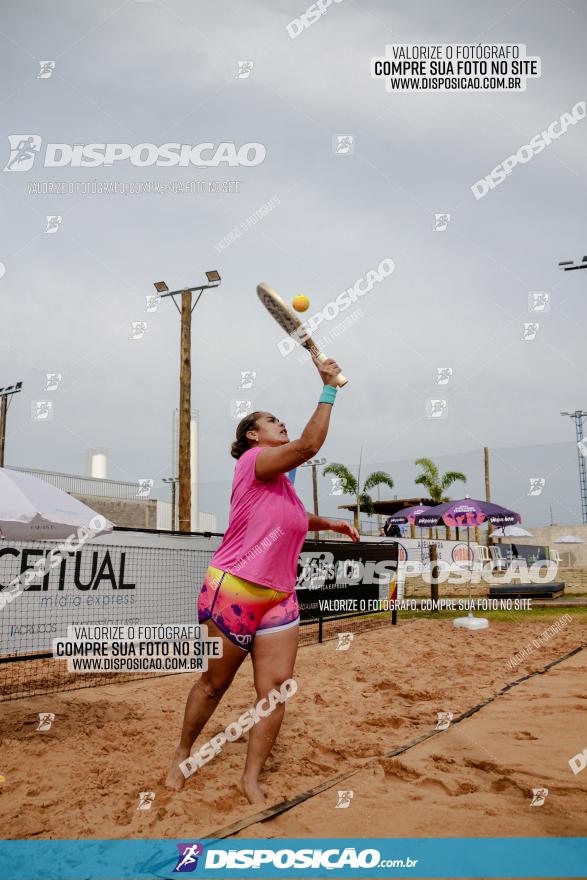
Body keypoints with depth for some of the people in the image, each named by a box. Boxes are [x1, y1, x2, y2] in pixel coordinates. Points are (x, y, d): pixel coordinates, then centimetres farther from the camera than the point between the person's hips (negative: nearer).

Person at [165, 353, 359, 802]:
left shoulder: (280, 480, 18)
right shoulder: (253, 460, -9)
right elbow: (309, 445, -23)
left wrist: (329, 523, 23)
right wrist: (329, 389, -18)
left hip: (280, 597, 8)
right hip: (233, 590, -8)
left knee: (276, 688, 0)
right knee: (215, 682, 8)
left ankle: (251, 778, 12)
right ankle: (183, 754, 31)